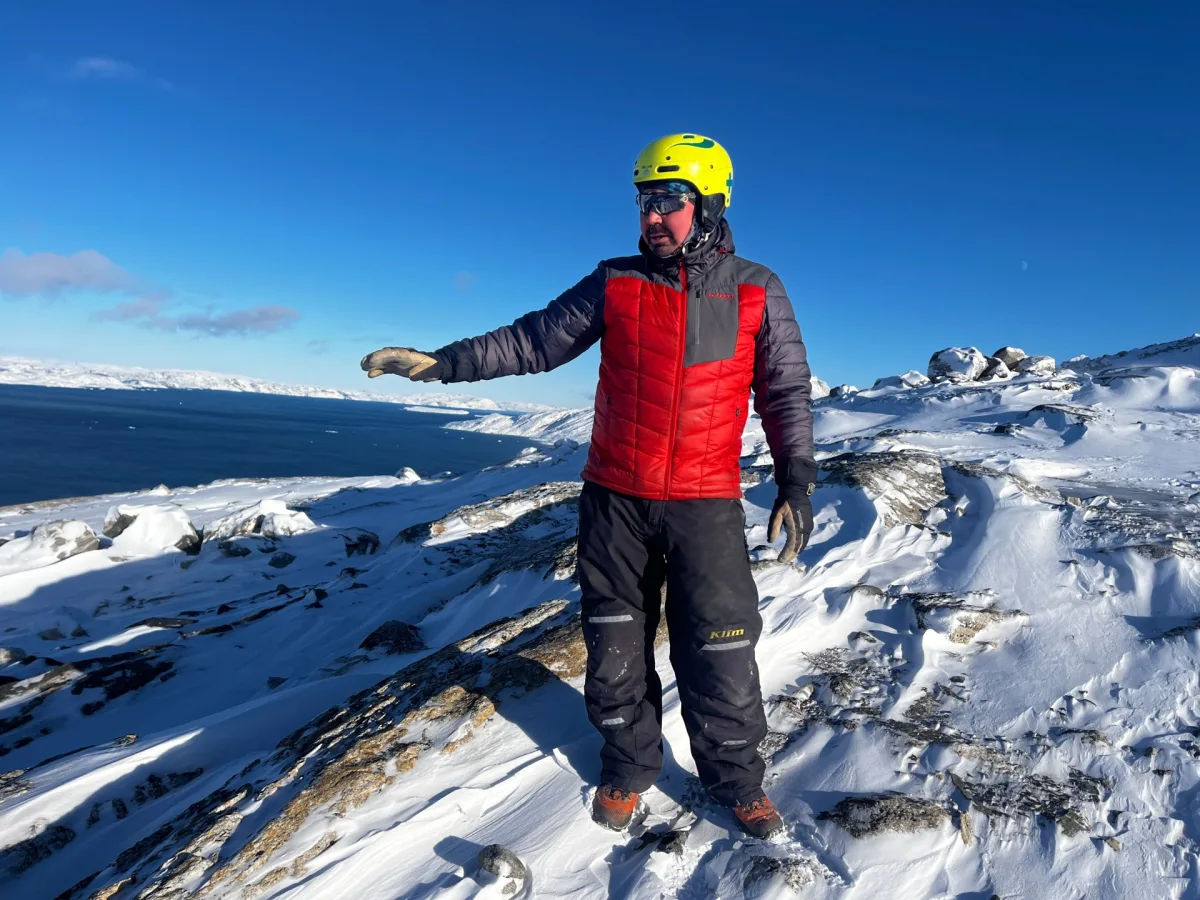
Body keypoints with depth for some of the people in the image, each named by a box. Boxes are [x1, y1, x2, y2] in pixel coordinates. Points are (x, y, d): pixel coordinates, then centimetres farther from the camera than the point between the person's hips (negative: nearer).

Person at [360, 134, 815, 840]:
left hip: (705, 503, -1)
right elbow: (537, 340, 4)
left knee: (719, 654, 2)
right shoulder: (615, 283, 3)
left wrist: (797, 483, 1)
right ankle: (630, 766, 34)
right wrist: (442, 362, -4)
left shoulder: (757, 292, 1)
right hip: (616, 498, 2)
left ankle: (737, 780, 27)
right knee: (616, 648, 11)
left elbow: (787, 392, 6)